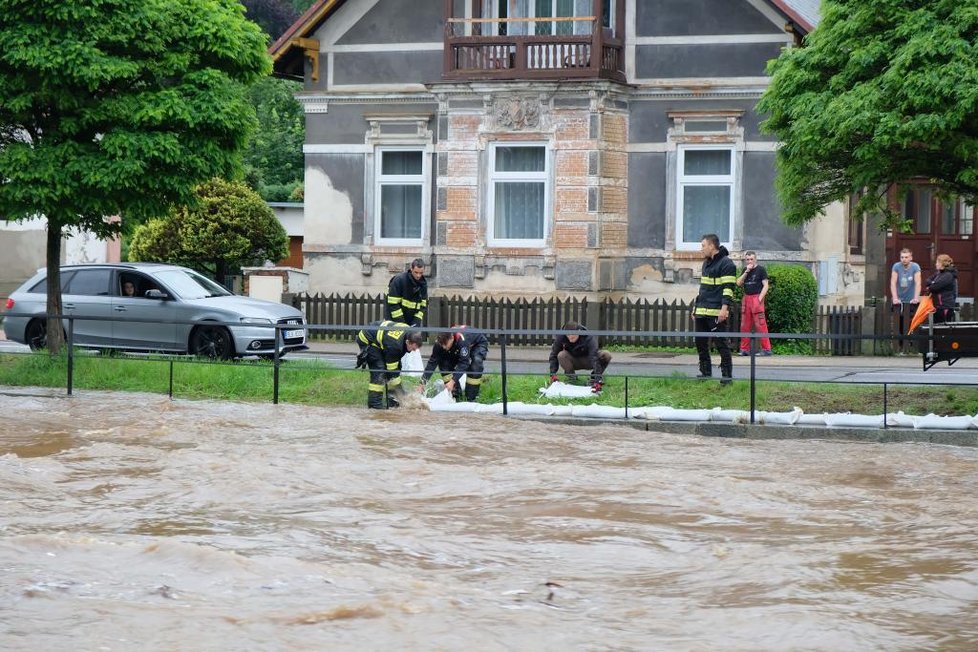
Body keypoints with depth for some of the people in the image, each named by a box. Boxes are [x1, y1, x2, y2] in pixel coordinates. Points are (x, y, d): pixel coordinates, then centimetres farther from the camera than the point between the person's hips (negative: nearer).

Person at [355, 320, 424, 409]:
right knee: (379, 369, -21)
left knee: (397, 366, 2)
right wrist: (401, 391, -25)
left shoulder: (410, 332, -15)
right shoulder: (394, 344, -39)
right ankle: (374, 403, -15)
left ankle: (391, 399, 8)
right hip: (367, 340, -9)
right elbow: (391, 370, -30)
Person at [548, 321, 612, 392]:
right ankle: (571, 376, -7)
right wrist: (552, 374, -27)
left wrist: (597, 380, -46)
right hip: (572, 361, 1)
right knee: (561, 355, -33)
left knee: (606, 355, -28)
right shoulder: (561, 337, -23)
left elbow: (594, 358, -37)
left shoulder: (588, 338, -29)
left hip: (586, 361, -1)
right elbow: (554, 355, -16)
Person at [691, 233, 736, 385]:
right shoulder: (706, 263, 19)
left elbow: (728, 288, -15)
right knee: (701, 343, 9)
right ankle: (705, 372, 18)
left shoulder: (726, 264, -9)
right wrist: (695, 307, 24)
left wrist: (724, 308, -23)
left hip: (717, 314, -9)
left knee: (721, 344, -6)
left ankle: (727, 375, -1)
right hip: (702, 312, 9)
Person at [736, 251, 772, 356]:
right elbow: (739, 283, 6)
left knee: (760, 324, -10)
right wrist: (746, 271, -5)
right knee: (744, 325, 6)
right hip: (746, 299, 6)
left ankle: (766, 349, -10)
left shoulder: (760, 269, 0)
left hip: (756, 298, -6)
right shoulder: (745, 270, 16)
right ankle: (744, 349, 11)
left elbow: (765, 285, -4)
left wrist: (760, 299, -14)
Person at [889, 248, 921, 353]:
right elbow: (893, 283, -9)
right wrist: (895, 298, -21)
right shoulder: (896, 266, -4)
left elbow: (917, 283, -12)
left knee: (909, 325, -6)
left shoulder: (915, 267, -6)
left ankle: (907, 347, -3)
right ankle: (898, 347, 0)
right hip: (898, 300, 1)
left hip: (910, 301, -1)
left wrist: (916, 298, -24)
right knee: (897, 325, -5)